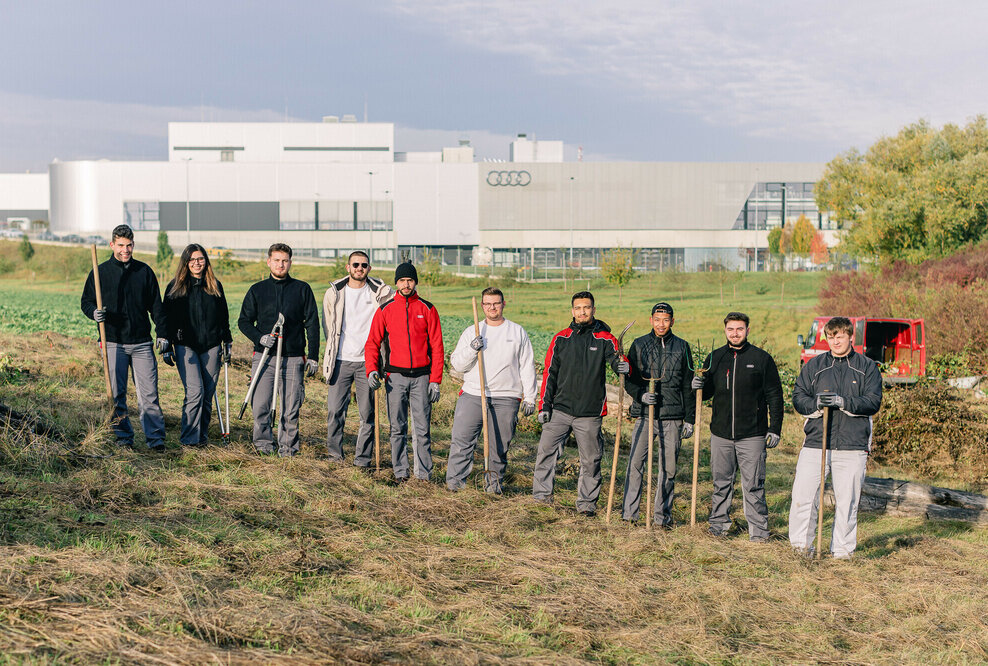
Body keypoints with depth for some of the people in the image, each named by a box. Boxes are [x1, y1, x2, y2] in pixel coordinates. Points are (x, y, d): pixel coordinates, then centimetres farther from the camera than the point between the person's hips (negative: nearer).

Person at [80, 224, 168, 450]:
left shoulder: (144, 271, 9)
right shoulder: (101, 272, 5)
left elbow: (156, 305, 12)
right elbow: (86, 301, 10)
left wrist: (162, 334, 6)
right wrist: (94, 312, -13)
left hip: (142, 342, 0)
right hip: (113, 343, 0)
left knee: (149, 393, -4)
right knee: (116, 394, 3)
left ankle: (156, 438, 0)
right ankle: (123, 437, 13)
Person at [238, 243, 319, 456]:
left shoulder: (302, 289, 7)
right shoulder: (257, 290, 10)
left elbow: (312, 324, 8)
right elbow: (244, 321, 12)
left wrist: (313, 356, 2)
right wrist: (259, 337, -8)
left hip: (293, 358, -1)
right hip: (264, 357, 1)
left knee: (291, 408, -1)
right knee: (260, 406, -5)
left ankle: (288, 446, 14)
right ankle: (264, 442, 14)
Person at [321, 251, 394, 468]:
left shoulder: (380, 292, 3)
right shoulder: (334, 293, 7)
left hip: (367, 361, -1)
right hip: (341, 361, 1)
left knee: (367, 413, 0)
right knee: (335, 410, -1)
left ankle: (363, 458, 10)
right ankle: (335, 454, 15)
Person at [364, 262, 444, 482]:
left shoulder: (427, 309, 5)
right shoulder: (385, 310, 6)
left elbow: (436, 346, 4)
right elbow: (372, 342, 6)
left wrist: (435, 380, -2)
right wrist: (372, 369, -11)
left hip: (421, 376, 0)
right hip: (395, 377, 1)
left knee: (423, 428, 0)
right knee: (398, 428, 4)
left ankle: (424, 473, 6)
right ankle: (400, 471, 11)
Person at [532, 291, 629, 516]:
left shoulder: (605, 339, 3)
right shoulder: (561, 339, 8)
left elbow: (615, 359, -11)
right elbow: (550, 373, 9)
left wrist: (623, 366, -36)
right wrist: (544, 405, 4)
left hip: (590, 413, -1)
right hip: (560, 409, 1)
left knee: (590, 460, 4)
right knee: (546, 451, -5)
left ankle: (586, 503, 16)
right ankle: (541, 495, 7)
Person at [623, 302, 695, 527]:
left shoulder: (682, 347, 9)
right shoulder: (639, 345, 7)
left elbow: (688, 386, 11)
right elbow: (628, 379, 9)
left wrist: (689, 419, 8)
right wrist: (641, 394, -12)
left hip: (672, 417, 1)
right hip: (644, 415, -1)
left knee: (668, 468, 3)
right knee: (635, 463, -8)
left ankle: (662, 515, 13)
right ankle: (629, 513, 0)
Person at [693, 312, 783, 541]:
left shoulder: (762, 358, 0)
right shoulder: (714, 358, 9)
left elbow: (774, 396, 2)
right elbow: (707, 392, 19)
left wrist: (775, 428, -2)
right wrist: (699, 387, -5)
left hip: (752, 435, -3)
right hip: (720, 434, 3)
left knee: (753, 484, 0)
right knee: (721, 482, 10)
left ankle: (758, 528, 8)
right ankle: (719, 523, 22)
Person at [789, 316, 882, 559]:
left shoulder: (867, 367, 8)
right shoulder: (814, 365, 12)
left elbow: (873, 402, -3)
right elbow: (798, 397, 7)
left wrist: (843, 402, -17)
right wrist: (816, 404, -14)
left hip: (853, 447, -1)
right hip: (816, 442, 1)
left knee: (847, 500, 2)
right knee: (803, 495, -4)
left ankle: (842, 549, 15)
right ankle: (802, 545, 11)